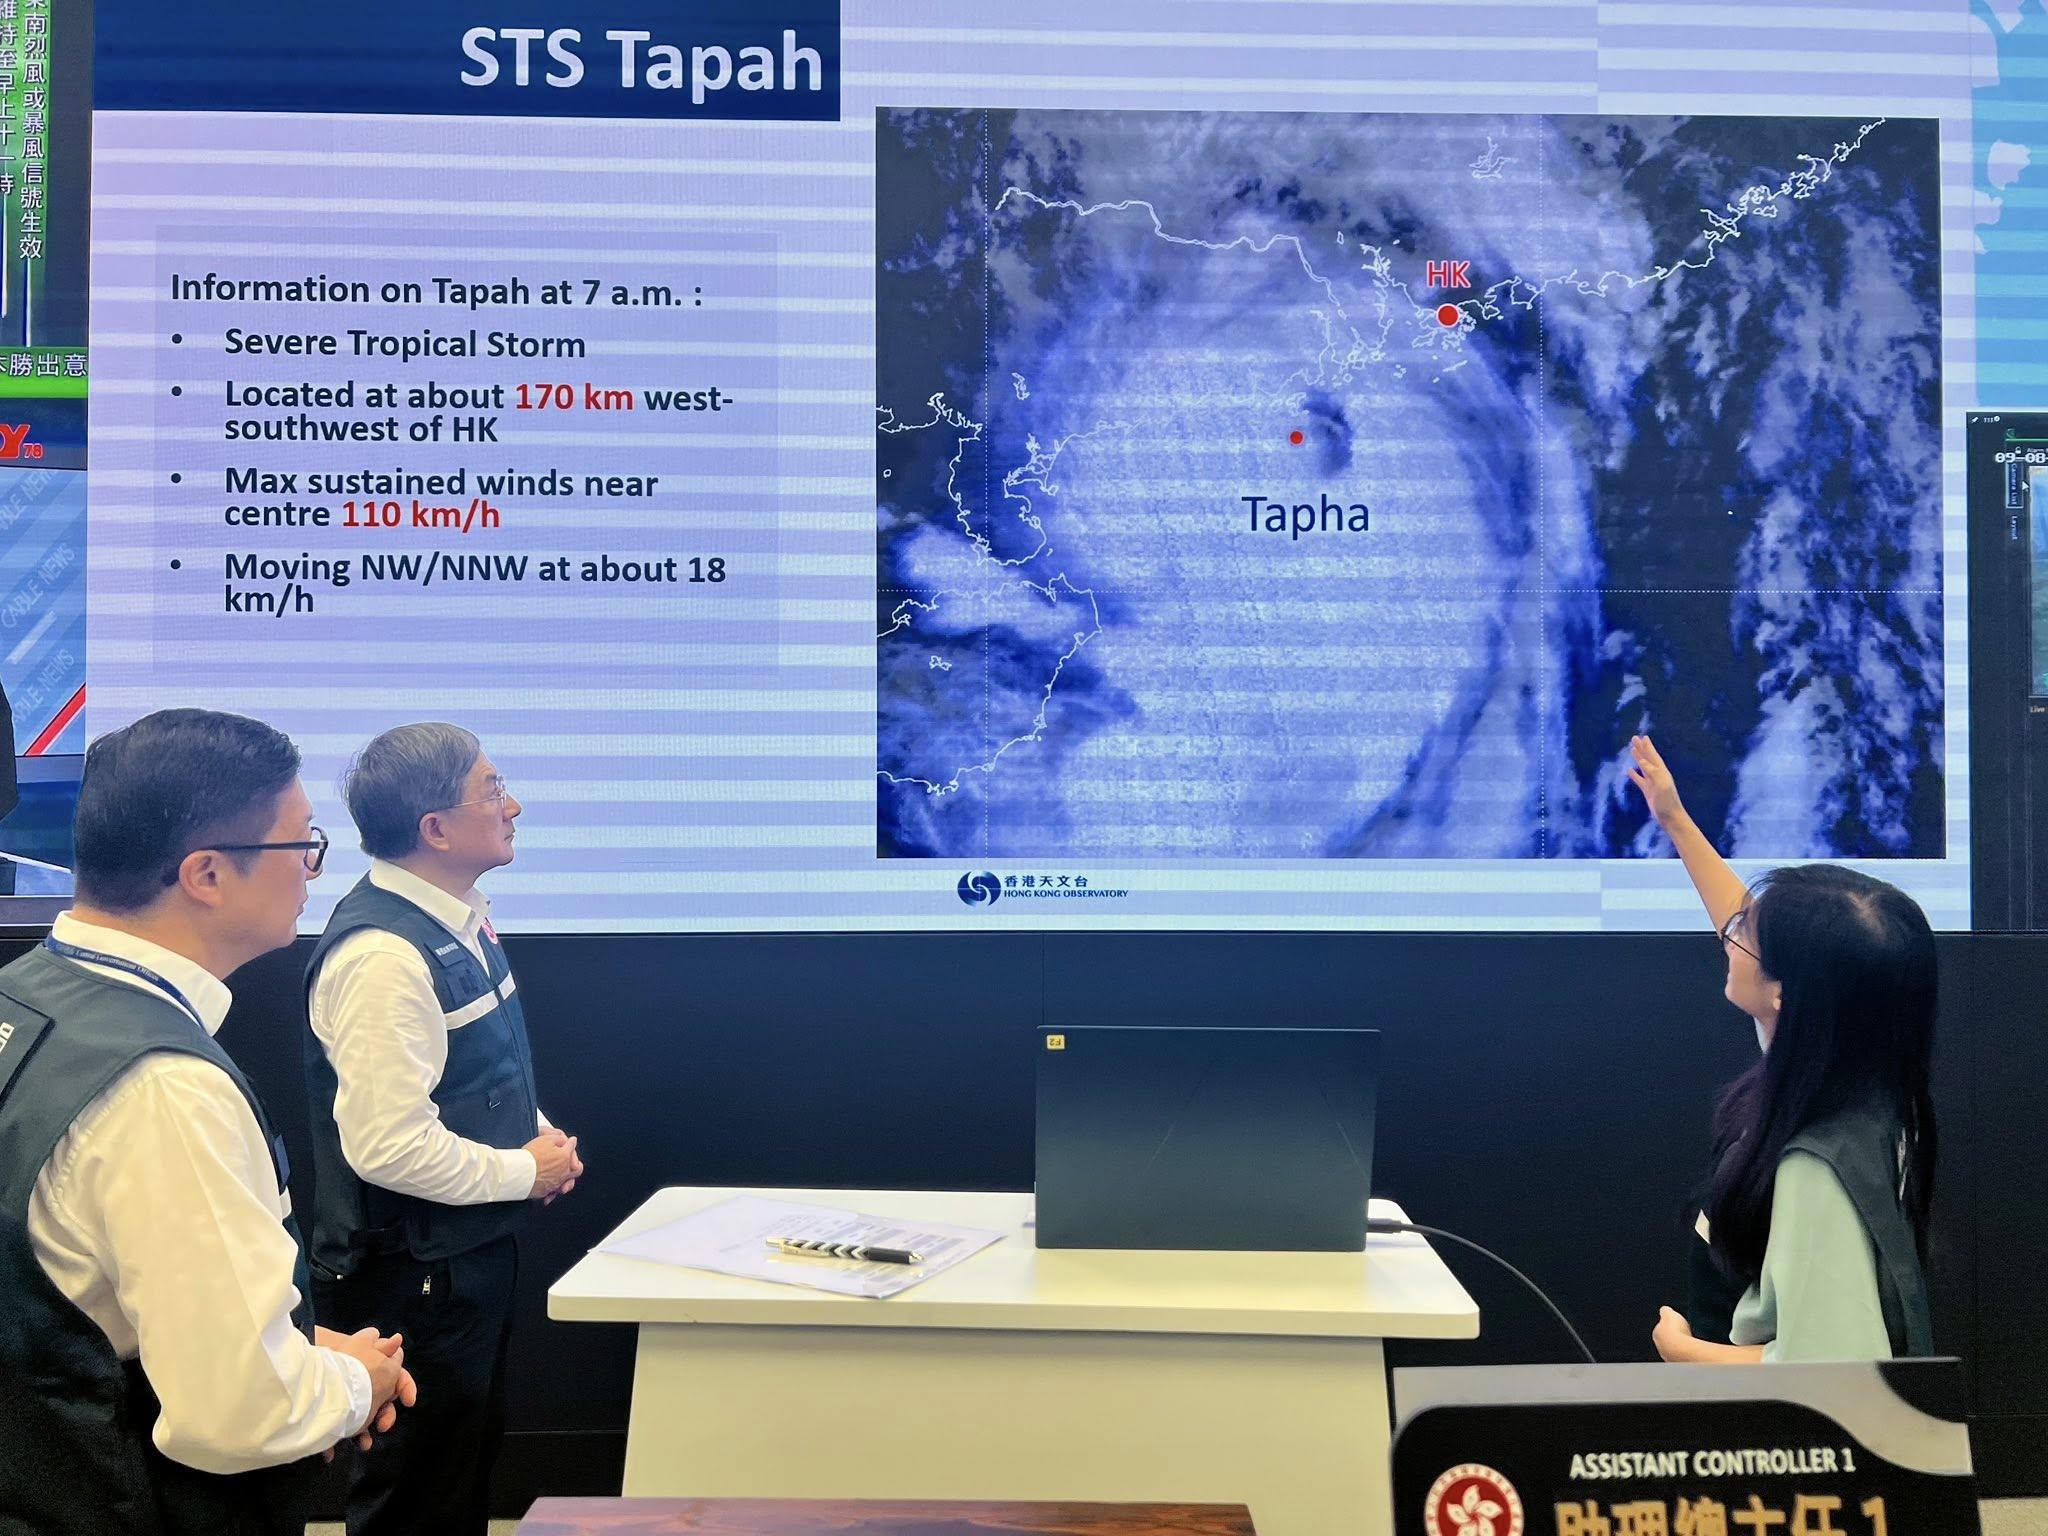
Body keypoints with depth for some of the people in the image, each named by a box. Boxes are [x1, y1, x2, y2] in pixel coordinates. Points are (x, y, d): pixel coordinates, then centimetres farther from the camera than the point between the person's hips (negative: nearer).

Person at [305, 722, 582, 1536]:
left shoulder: (461, 917, 3)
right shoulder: (382, 955, -27)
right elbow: (389, 1147, -30)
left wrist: (538, 1130, 1)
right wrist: (526, 1171, -17)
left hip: (475, 1249, 9)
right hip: (414, 1277, -9)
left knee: (471, 1459, 25)